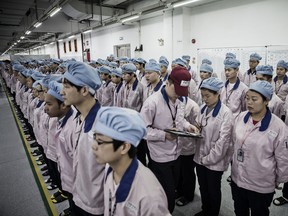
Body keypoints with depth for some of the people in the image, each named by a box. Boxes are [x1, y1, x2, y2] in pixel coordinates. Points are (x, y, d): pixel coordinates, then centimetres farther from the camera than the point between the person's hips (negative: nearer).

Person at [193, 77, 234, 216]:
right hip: (200, 157, 6)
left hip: (215, 161, -5)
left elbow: (223, 140, -19)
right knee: (203, 187, 22)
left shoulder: (226, 113, -17)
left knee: (213, 190, 16)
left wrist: (208, 158, -15)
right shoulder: (202, 109, 1)